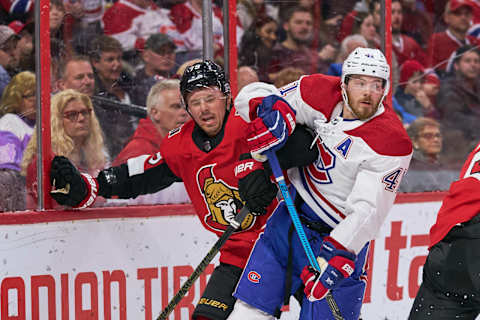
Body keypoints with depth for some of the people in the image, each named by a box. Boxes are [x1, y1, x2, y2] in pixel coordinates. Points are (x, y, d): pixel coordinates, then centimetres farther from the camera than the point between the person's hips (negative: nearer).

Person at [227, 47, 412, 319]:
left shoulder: (393, 141, -19)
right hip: (292, 216, 4)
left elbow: (368, 211, -24)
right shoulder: (321, 93, -7)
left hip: (340, 237, -4)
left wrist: (336, 255, -35)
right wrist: (274, 111, -22)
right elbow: (253, 94, 0)